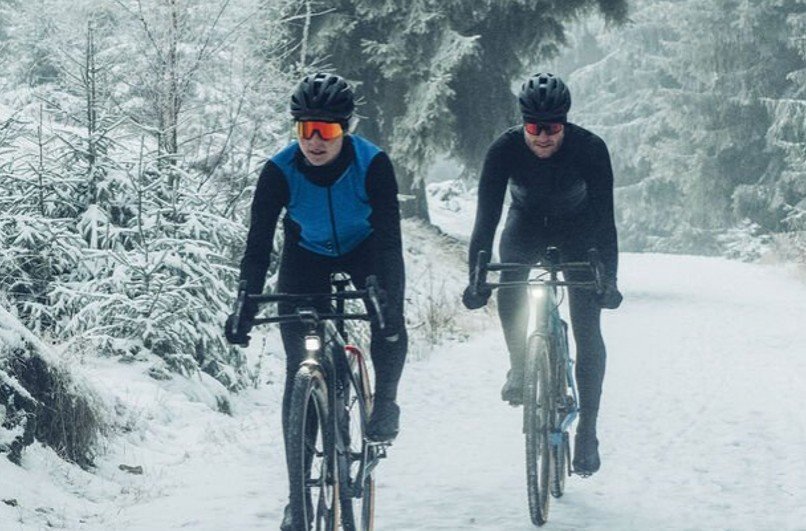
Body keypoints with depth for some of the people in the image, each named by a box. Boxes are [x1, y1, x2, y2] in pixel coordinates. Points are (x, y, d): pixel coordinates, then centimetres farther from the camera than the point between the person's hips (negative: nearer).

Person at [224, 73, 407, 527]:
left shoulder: (373, 164, -29)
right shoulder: (280, 172, -26)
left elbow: (389, 235, -32)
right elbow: (259, 242, -25)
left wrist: (389, 299, -44)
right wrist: (246, 308, -34)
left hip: (364, 249, 0)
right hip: (307, 255, 0)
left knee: (389, 325, -28)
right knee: (299, 368, -9)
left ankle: (385, 402, 2)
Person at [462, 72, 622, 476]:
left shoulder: (590, 149, -30)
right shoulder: (505, 150, -28)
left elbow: (604, 217, -29)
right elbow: (487, 216, -27)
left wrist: (608, 279, -36)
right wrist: (476, 277, -36)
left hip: (577, 231, -1)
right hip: (526, 225, 1)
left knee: (587, 332, -10)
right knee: (509, 291, -24)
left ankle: (587, 432, -2)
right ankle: (519, 368, 6)